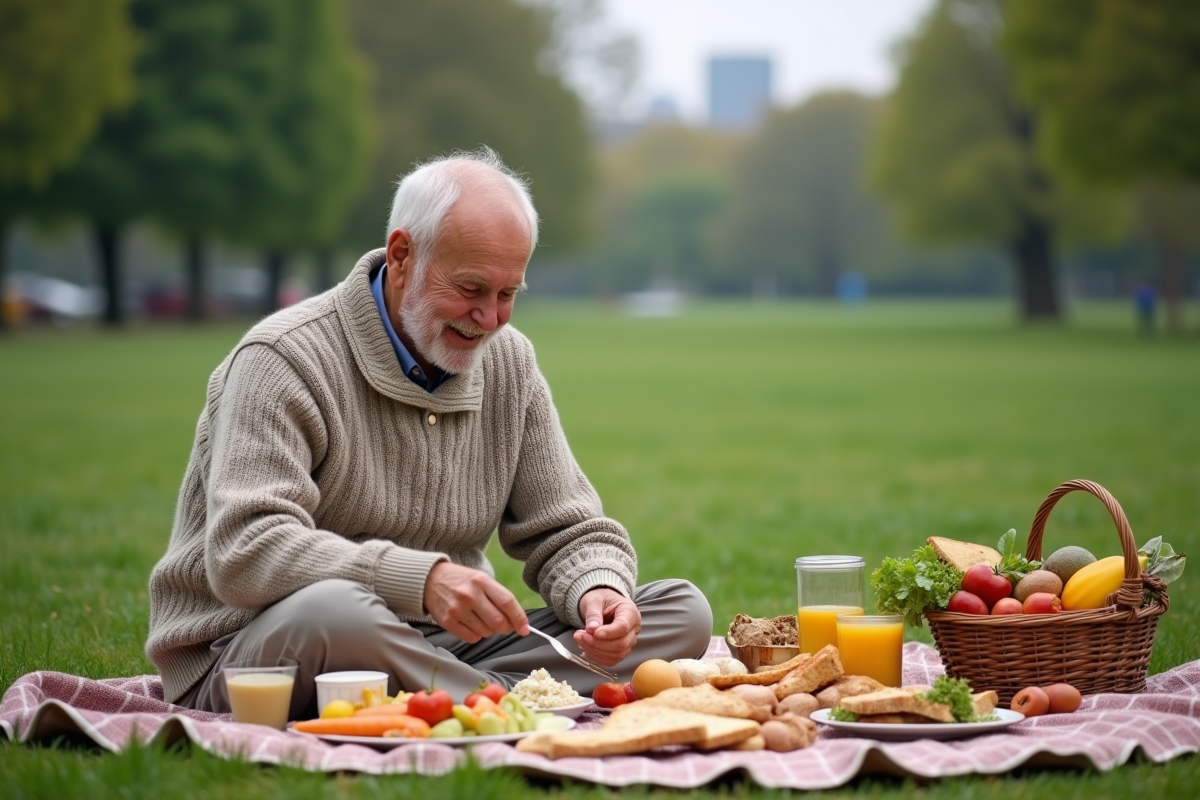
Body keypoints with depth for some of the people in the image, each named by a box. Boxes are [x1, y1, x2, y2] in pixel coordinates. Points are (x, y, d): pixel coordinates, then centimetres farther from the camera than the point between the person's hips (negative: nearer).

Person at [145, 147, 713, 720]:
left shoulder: (509, 362, 9)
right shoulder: (287, 360, -13)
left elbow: (568, 531, 11)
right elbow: (243, 555, -25)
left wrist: (598, 589, -14)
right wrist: (419, 579, -37)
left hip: (441, 647, 6)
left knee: (682, 613, -8)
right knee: (329, 610, -42)